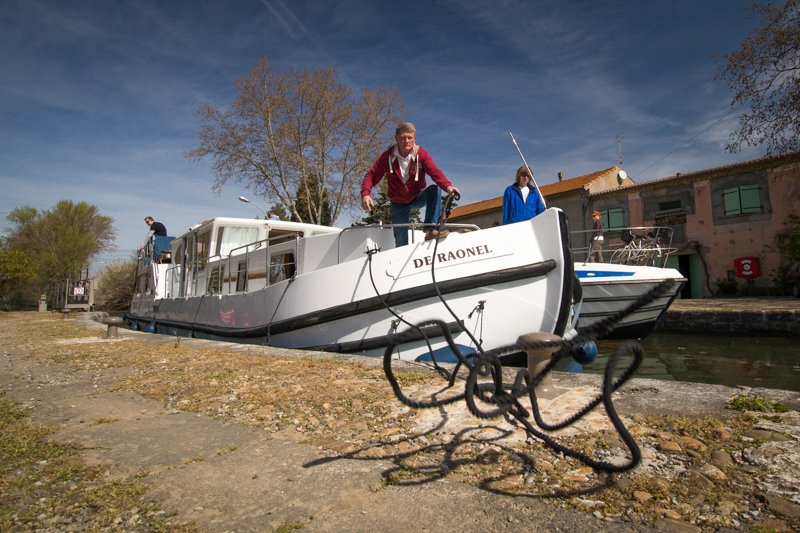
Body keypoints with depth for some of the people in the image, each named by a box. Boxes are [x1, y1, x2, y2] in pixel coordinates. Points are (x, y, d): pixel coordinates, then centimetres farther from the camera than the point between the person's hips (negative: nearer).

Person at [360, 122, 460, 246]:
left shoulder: (421, 154, -15)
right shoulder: (388, 156, -14)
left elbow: (435, 172, -29)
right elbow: (371, 175, -12)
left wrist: (447, 186, -50)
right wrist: (365, 194, -32)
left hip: (418, 197, 0)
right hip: (398, 203, 0)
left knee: (434, 189, -31)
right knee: (401, 242, -2)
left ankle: (431, 229, -33)